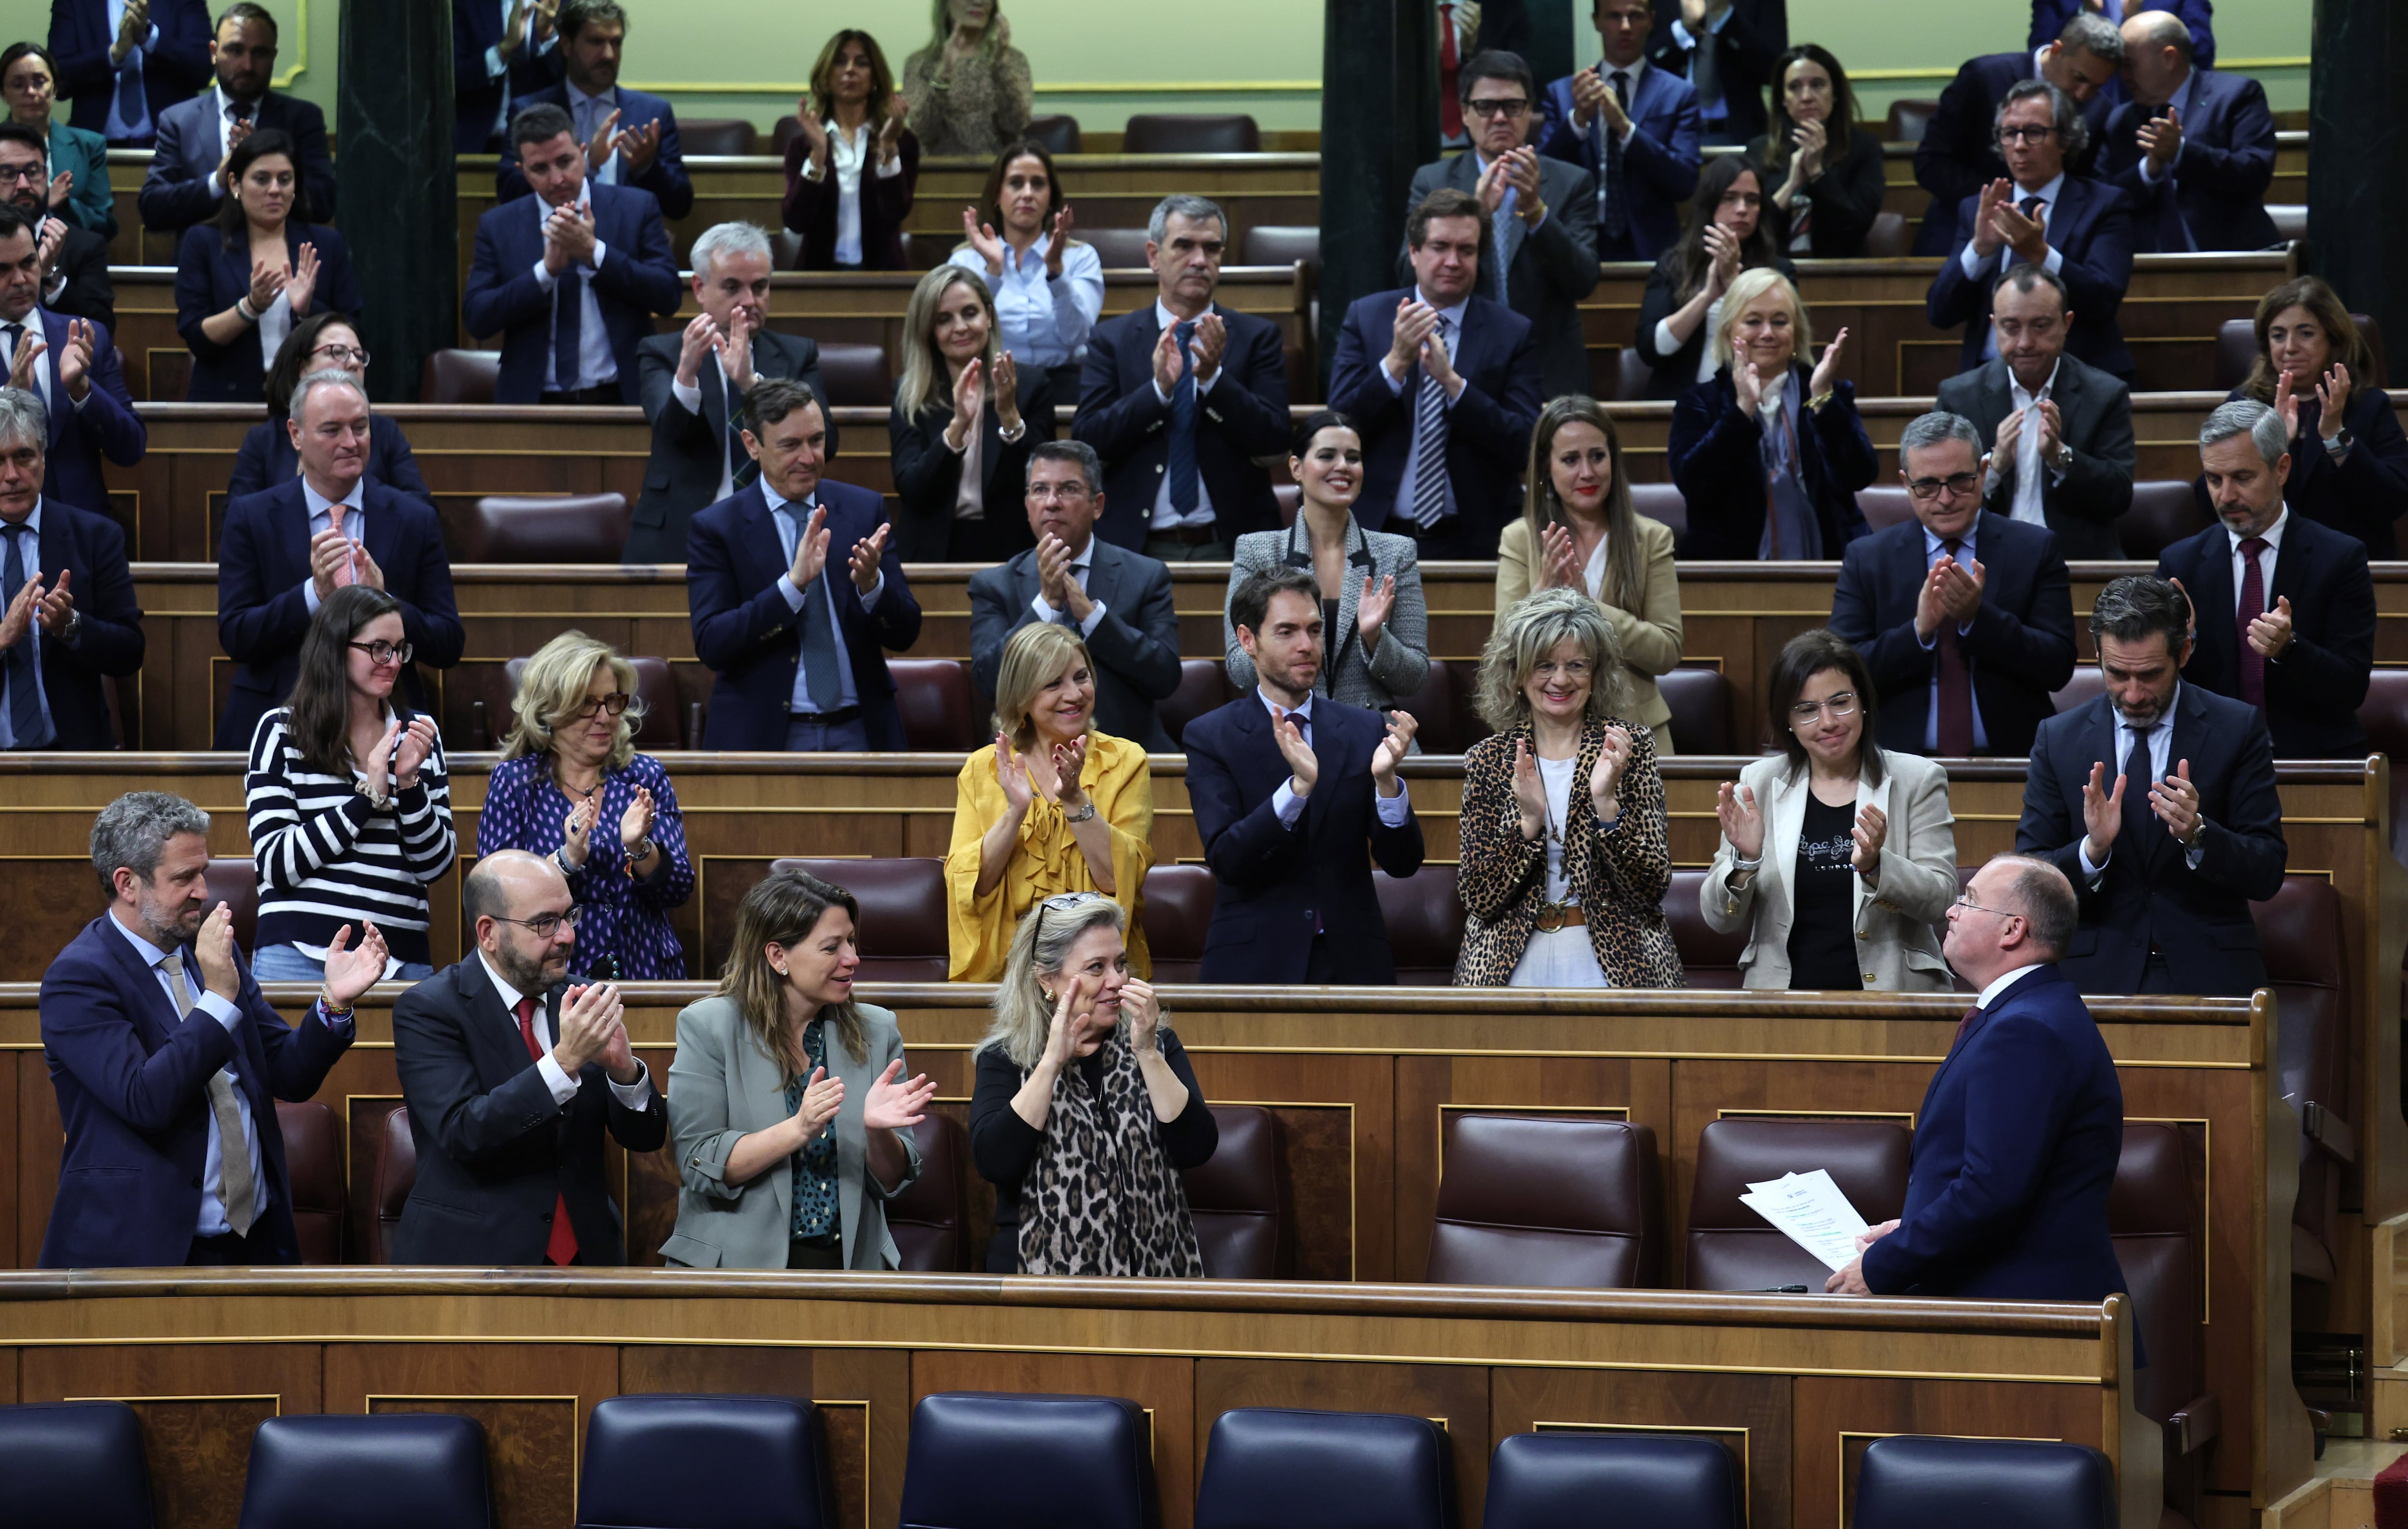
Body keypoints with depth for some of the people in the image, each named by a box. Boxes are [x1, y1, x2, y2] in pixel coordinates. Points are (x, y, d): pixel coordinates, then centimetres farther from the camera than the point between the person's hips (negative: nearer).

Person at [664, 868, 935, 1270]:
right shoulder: (707, 1027, 1)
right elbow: (699, 1169, -7)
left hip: (850, 1261, 3)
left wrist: (877, 1131, -10)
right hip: (739, 1261, -3)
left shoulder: (876, 1031, 11)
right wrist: (799, 1130, -18)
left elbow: (892, 1183, 10)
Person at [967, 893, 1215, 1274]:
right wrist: (1052, 1061, -12)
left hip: (1150, 1268, 2)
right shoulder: (1004, 1057, 7)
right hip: (1042, 1268, -2)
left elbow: (1197, 1150, -1)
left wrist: (1148, 1054, -9)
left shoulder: (1157, 1045, 13)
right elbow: (993, 1163, -10)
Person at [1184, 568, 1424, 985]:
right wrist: (1299, 786, -25)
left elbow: (1403, 864, 0)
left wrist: (1385, 781, -17)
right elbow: (1225, 861, -12)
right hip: (1253, 965, -2)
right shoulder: (1210, 736, 0)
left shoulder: (1365, 731, 6)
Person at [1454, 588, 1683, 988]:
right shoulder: (1487, 760, 7)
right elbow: (1479, 899, 0)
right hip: (1512, 965, 1)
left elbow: (1653, 887, -3)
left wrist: (1607, 802, -17)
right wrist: (1528, 820, -14)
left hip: (1612, 960, -1)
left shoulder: (1629, 746, 4)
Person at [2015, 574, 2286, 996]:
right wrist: (2093, 850, -15)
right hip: (2096, 976, 1)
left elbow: (2267, 874, 1)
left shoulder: (2238, 728, 4)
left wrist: (2198, 835, -17)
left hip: (2208, 977, -1)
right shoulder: (2058, 739, 8)